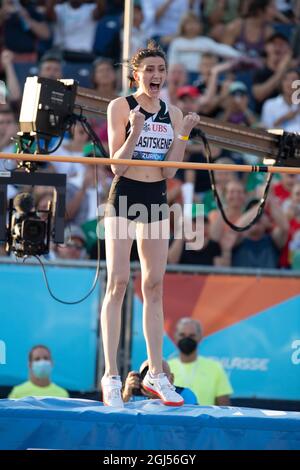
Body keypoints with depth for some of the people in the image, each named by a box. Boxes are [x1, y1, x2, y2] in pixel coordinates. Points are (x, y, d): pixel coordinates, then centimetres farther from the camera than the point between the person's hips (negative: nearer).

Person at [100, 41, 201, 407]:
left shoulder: (172, 114, 8)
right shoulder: (121, 107, -5)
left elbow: (170, 170, 3)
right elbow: (117, 164, -9)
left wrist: (184, 135, -8)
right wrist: (135, 131, -23)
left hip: (156, 199, 5)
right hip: (123, 197, -5)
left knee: (154, 286, 6)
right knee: (118, 282, -9)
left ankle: (155, 373, 11)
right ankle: (111, 376, -10)